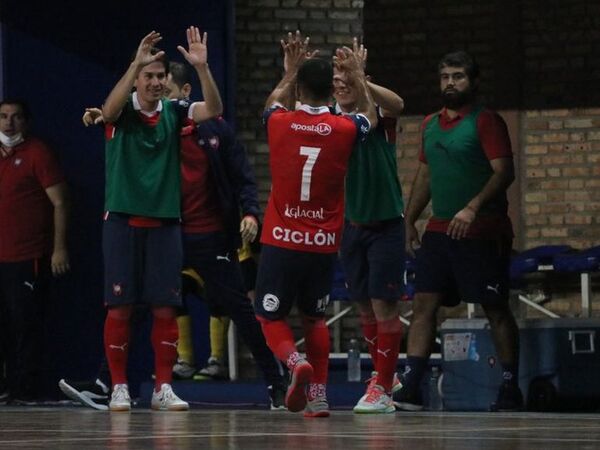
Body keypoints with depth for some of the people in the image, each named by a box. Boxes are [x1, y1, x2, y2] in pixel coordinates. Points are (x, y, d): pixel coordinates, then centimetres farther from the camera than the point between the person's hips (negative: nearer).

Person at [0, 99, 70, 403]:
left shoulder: (37, 154, -5)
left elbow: (59, 202, -8)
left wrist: (60, 248, -14)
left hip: (28, 260, -7)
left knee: (25, 325, -7)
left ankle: (26, 391, -4)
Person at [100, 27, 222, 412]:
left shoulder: (174, 112, 5)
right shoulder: (123, 111, -2)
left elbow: (213, 110, -11)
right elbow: (110, 110, -26)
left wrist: (202, 67, -26)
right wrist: (136, 63, -36)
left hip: (165, 222, 2)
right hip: (123, 220, -2)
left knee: (166, 308, 1)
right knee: (120, 307, -1)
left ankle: (163, 388, 7)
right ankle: (119, 387, 6)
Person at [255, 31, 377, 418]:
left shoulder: (280, 124, -5)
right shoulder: (343, 129, -6)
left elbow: (275, 102, 23)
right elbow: (370, 115, 20)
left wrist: (291, 70, 32)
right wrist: (358, 76, 29)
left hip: (281, 241, -1)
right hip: (324, 243, 1)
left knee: (272, 318, 9)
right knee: (314, 318, 19)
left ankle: (296, 362, -21)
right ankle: (319, 397, 13)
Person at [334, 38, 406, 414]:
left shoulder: (377, 115, -10)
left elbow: (397, 104, -33)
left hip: (386, 224, -5)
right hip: (351, 224, 5)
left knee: (384, 304, -7)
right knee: (365, 306, 11)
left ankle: (382, 389, -3)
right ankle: (386, 375, 27)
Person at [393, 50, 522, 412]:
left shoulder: (486, 121, -6)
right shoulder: (431, 124, 15)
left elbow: (504, 172, -15)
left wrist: (472, 209, -26)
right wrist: (410, 220, 18)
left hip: (483, 232, -6)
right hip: (439, 230, 6)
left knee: (496, 310, 0)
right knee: (425, 304, -3)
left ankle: (511, 391, 8)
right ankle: (410, 388, -6)